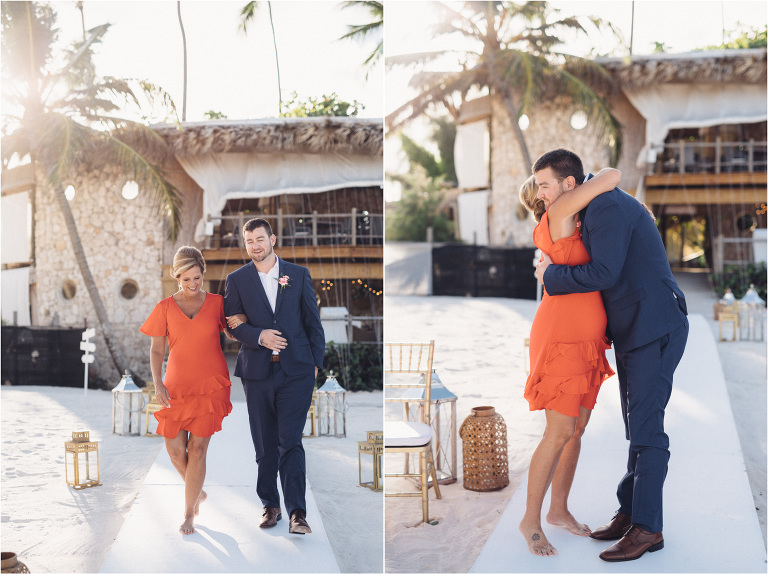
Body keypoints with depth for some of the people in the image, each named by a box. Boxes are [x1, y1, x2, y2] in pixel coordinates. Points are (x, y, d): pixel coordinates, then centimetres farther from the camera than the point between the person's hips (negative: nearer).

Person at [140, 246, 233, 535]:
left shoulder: (216, 303, 1)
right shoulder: (165, 308, 1)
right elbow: (156, 350, 3)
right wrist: (158, 384, -9)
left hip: (211, 385, -1)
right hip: (177, 387, 2)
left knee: (197, 447, -5)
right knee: (175, 449, 0)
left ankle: (188, 515, 9)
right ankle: (197, 492, 31)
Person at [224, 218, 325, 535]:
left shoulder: (298, 274, 8)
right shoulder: (237, 280, 8)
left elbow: (313, 322, 9)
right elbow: (233, 324, 4)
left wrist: (316, 363, 3)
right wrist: (259, 336, -14)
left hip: (296, 371, -1)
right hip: (258, 372, 2)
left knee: (290, 441, -9)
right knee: (264, 444, 8)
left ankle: (297, 512, -6)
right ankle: (270, 505, 23)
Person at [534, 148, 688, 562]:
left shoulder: (608, 206, -17)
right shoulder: (595, 211, 15)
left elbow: (603, 274, -24)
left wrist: (551, 274, -11)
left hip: (654, 330, -10)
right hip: (633, 331, 10)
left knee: (646, 428, -8)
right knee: (639, 427, 12)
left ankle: (646, 527, -2)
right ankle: (631, 512, 19)